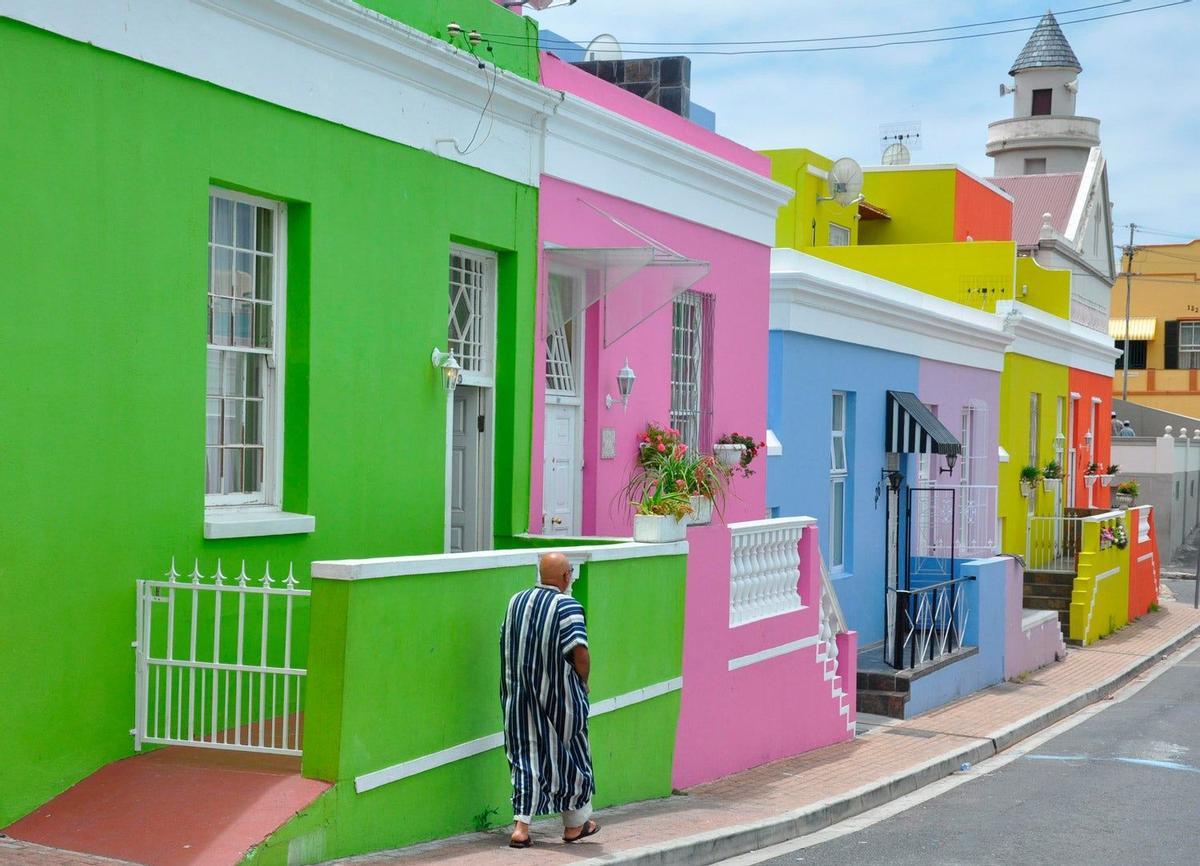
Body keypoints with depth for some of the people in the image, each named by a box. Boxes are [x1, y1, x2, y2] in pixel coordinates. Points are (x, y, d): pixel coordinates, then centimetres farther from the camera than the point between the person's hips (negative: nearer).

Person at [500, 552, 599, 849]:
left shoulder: (516, 601, 4)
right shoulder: (568, 606, -14)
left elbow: (506, 644, 9)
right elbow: (580, 652, -20)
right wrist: (583, 682, -4)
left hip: (520, 693, 4)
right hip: (559, 695, -4)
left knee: (526, 755, 8)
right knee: (568, 753, 12)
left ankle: (521, 826, -2)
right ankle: (575, 823, 25)